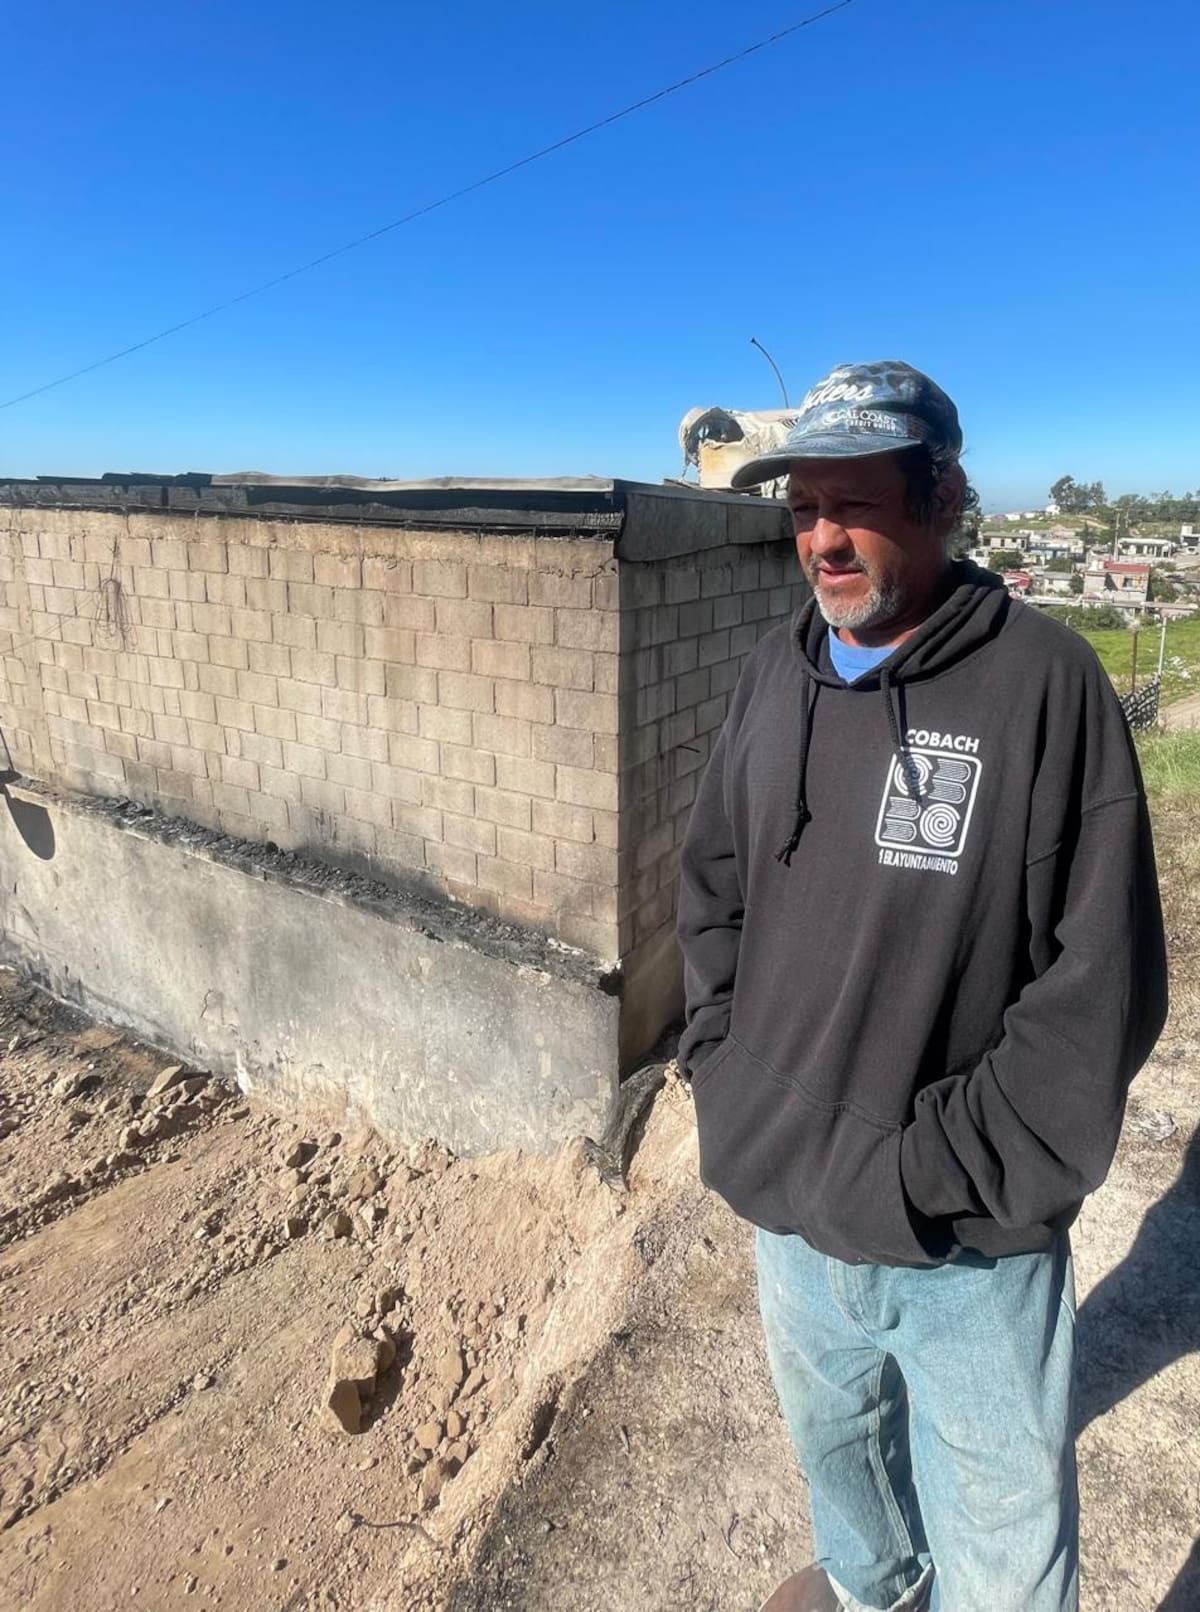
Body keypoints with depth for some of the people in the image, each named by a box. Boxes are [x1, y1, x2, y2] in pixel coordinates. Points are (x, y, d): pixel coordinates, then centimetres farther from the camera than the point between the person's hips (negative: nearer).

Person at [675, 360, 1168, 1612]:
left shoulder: (1042, 682, -16)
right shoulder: (776, 671, -1)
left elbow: (1101, 984, -15)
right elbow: (712, 878, 9)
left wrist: (945, 1169, -16)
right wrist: (720, 1060, 2)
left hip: (967, 1245, -4)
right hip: (786, 1203, 5)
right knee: (832, 1436, 30)